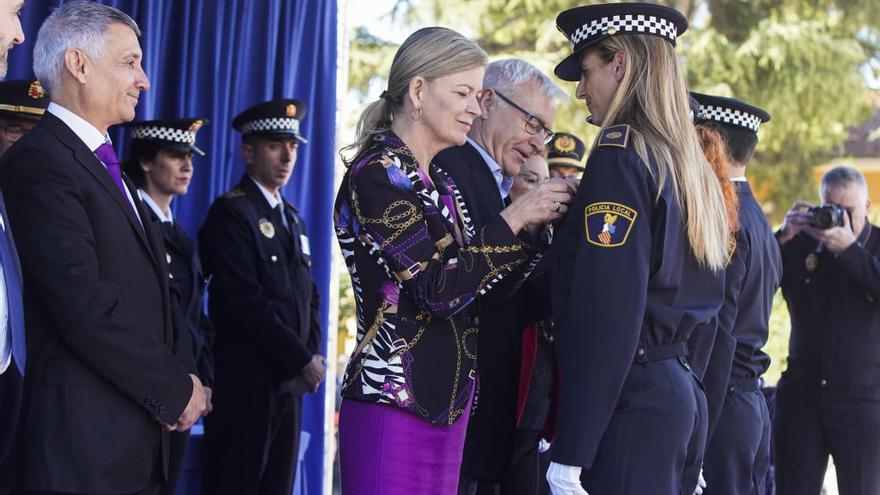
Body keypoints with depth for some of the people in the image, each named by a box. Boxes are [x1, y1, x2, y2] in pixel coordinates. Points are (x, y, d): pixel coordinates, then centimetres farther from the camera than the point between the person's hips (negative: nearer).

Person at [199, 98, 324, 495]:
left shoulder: (292, 217, 18)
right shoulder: (230, 212, -8)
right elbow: (246, 302, -17)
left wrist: (312, 357, -2)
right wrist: (302, 361, -14)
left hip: (290, 384, 8)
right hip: (245, 384, -8)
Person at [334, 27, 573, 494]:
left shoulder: (440, 181, 14)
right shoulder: (377, 174, -12)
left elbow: (474, 279, 13)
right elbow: (440, 290, -18)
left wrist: (538, 220, 2)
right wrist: (514, 218, -13)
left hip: (445, 402, 8)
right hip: (394, 403, -8)